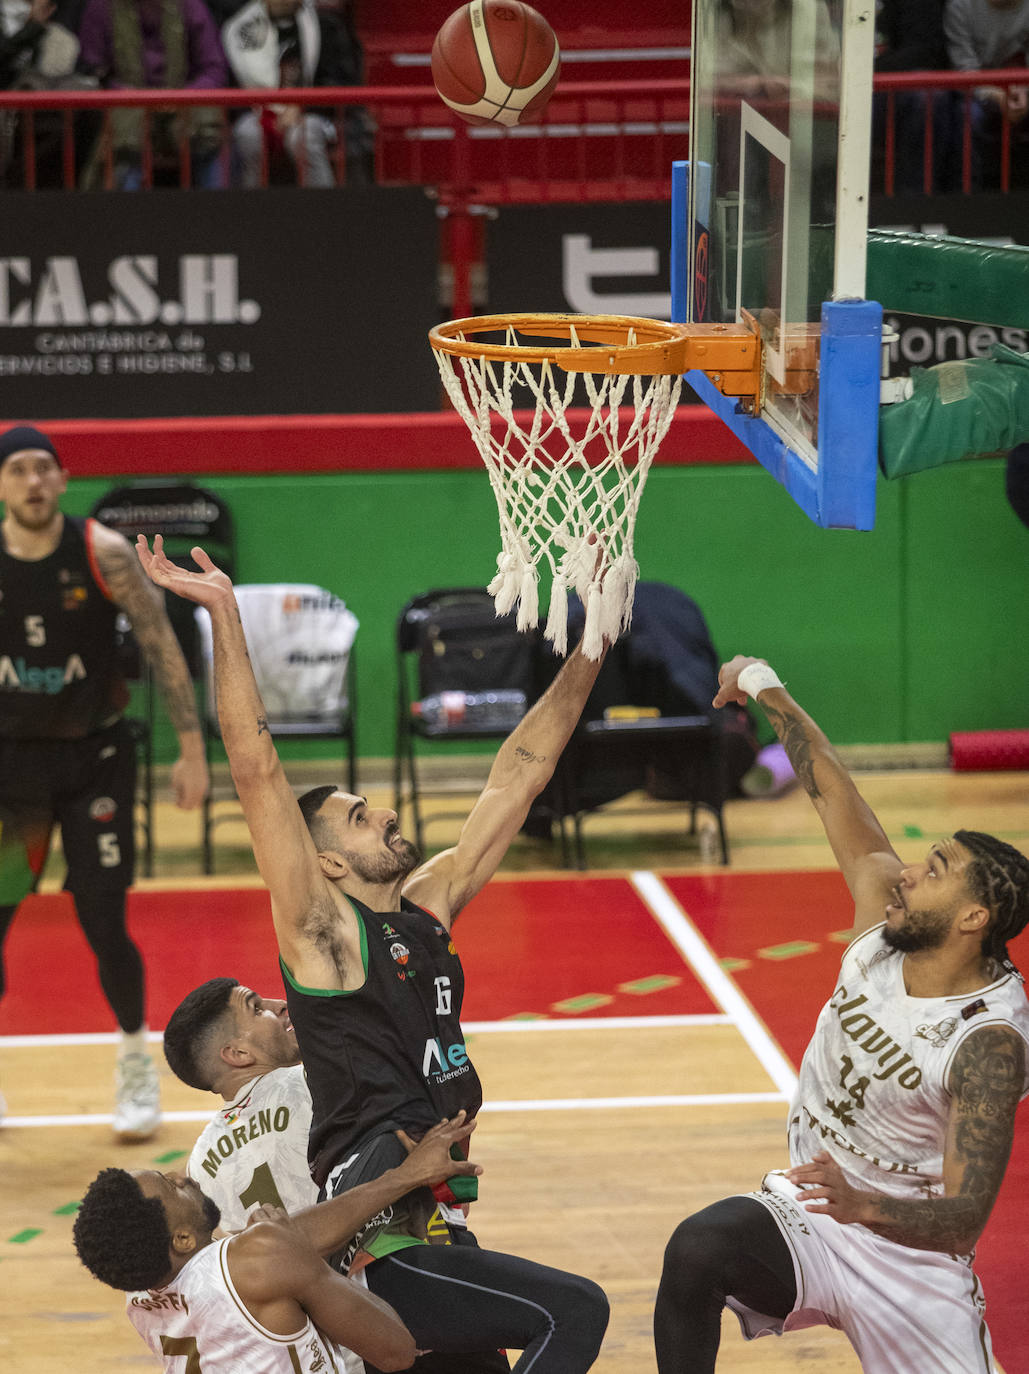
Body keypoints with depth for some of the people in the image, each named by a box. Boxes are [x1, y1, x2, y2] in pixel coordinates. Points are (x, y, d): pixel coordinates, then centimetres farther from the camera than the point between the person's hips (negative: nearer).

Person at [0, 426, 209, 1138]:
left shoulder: (103, 553, -13)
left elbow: (163, 645, -6)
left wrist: (193, 748, -8)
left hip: (95, 755, -2)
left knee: (105, 925, -5)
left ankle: (137, 1069, 18)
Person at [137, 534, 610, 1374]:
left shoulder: (429, 903, 12)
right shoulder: (321, 928, -6)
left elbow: (520, 772, 14)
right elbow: (257, 769, -16)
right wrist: (224, 615, -23)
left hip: (432, 1235, 8)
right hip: (376, 1252, -8)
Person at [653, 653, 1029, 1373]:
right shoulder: (884, 931, -5)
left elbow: (964, 1217, -25)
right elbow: (833, 793, 5)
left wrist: (864, 1206, -43)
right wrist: (769, 692, 7)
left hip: (910, 1252, -4)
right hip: (809, 1210, 4)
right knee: (696, 1249, -27)